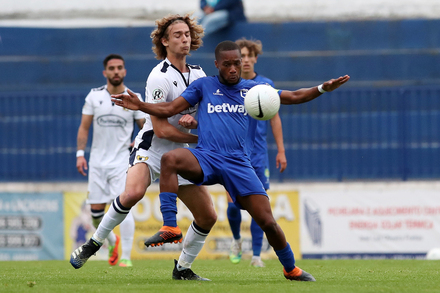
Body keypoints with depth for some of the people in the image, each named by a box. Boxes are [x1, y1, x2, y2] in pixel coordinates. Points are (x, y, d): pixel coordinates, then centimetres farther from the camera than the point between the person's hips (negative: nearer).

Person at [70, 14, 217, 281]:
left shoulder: (198, 74, 6)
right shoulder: (160, 77, -17)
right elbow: (161, 129, -19)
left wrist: (192, 119, -11)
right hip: (151, 149, -7)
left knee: (208, 216, 2)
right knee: (133, 192, -35)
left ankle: (183, 269, 20)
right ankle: (93, 243, -18)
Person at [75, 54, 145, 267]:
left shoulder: (134, 98, 0)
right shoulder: (94, 96, 3)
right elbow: (84, 127, 6)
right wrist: (80, 154, -2)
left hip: (122, 162, -2)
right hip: (97, 161, 2)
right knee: (96, 209, 2)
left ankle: (126, 256, -11)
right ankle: (112, 241, 30)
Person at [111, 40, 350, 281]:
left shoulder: (254, 89, 16)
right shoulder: (204, 85, 13)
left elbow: (294, 97, 15)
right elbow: (169, 109, 9)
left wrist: (323, 88, -2)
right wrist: (139, 106, -7)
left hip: (239, 163, 1)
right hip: (206, 157, -1)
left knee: (267, 221, -7)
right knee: (169, 159, -35)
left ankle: (291, 269, 17)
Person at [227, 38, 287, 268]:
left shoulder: (266, 85, 5)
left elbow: (274, 118, 10)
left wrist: (281, 151, 6)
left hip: (258, 155, 1)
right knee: (233, 203, -4)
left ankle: (256, 255, 1)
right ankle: (236, 239, 26)